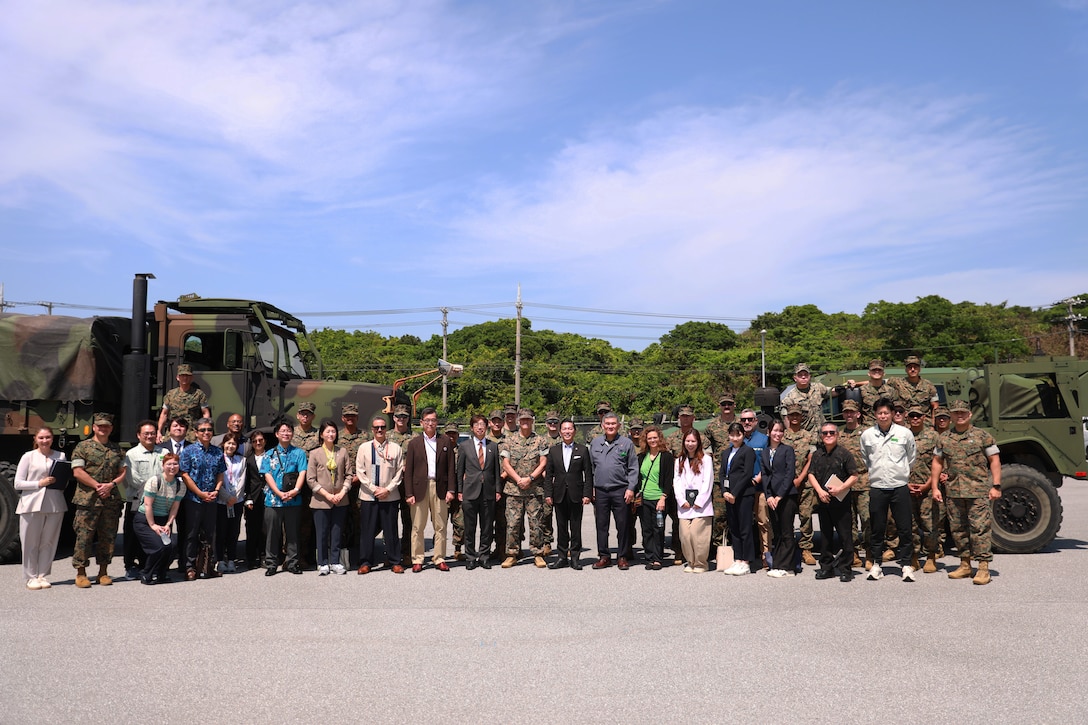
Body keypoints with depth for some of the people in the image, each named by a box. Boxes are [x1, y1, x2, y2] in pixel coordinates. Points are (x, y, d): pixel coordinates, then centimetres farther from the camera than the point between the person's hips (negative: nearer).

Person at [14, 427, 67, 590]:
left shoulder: (60, 456, 10)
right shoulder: (28, 457, 3)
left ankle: (43, 576, 16)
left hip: (55, 504, 2)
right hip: (32, 505, -2)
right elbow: (18, 483, -1)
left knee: (48, 542, 6)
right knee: (31, 542, 3)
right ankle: (31, 577, 12)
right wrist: (40, 483, -13)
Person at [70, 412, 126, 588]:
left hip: (111, 500, 4)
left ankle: (103, 572, 16)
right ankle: (81, 573, 7)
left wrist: (111, 485, -6)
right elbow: (78, 472, -6)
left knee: (108, 537, 7)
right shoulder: (82, 447, 2)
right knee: (84, 536, -3)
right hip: (87, 499, -4)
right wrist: (97, 485, -12)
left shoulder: (117, 449, 15)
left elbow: (123, 472, 12)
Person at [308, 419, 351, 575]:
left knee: (337, 533, 7)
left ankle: (336, 562, 17)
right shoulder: (315, 454, 0)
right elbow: (311, 480, -4)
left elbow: (348, 475, 7)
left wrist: (343, 492, -7)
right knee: (322, 534, 4)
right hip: (321, 501, -2)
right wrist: (327, 495, -11)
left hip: (340, 501, 2)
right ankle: (323, 563, 15)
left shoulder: (342, 452, 7)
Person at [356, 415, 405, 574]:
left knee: (391, 530, 4)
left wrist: (388, 489, -7)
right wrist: (374, 489, -8)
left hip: (390, 496, 0)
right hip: (368, 495, 0)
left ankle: (394, 562, 13)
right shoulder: (364, 447, 4)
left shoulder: (396, 448, 4)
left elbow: (400, 472, 3)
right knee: (367, 530, 4)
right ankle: (365, 562, 14)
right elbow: (360, 471, 1)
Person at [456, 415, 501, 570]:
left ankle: (484, 556, 17)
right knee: (470, 528, 3)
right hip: (470, 492, -1)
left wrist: (497, 490, 5)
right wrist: (459, 491, 1)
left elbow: (496, 470, 10)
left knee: (487, 528, 6)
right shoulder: (464, 446, 4)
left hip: (488, 493, 2)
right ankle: (471, 558, 14)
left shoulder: (493, 446, 9)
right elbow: (459, 471, 6)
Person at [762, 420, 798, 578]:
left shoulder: (787, 450, -1)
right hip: (771, 497, 5)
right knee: (777, 534, 10)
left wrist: (780, 495, -12)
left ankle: (785, 567, 1)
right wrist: (769, 496, -3)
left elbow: (790, 474, -8)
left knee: (787, 533, -2)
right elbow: (764, 475, 9)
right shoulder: (764, 453, 13)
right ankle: (776, 565, 14)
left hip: (787, 495, -5)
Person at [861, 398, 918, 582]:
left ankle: (906, 565, 12)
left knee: (904, 528, 2)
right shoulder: (867, 435, 3)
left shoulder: (905, 433, 0)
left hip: (900, 486, -1)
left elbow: (911, 458, 12)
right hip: (876, 487, 1)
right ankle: (876, 564, 15)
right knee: (877, 528, 7)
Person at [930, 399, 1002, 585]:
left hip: (978, 492, -4)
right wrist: (934, 487, 9)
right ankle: (965, 565, 20)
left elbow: (994, 461, 0)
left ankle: (984, 568, -3)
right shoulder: (944, 438, 11)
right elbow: (937, 463, 15)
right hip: (953, 493, 4)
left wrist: (996, 486, -8)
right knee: (958, 529, 9)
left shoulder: (982, 436, 1)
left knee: (980, 528, -7)